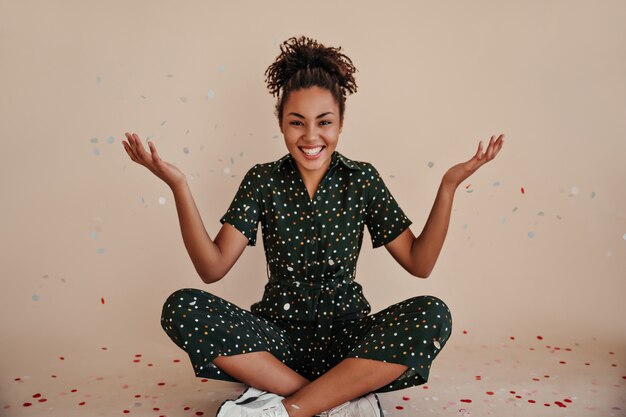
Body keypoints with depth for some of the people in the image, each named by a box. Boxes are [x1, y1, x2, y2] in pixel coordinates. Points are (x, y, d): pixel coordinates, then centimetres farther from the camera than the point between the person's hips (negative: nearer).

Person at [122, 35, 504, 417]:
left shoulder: (362, 180, -1)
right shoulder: (262, 181, -1)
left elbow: (419, 263, -2)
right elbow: (213, 268, -9)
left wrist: (448, 186, -12)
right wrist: (179, 186, -18)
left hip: (346, 336, 0)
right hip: (279, 335, 1)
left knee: (433, 314, -26)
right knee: (181, 307, -23)